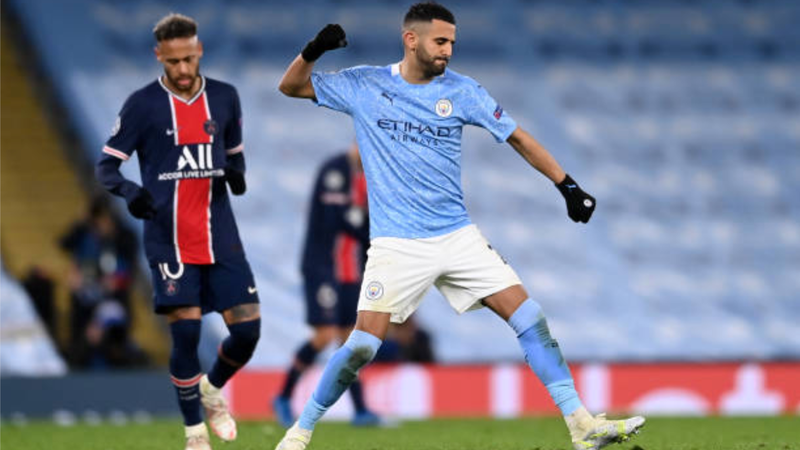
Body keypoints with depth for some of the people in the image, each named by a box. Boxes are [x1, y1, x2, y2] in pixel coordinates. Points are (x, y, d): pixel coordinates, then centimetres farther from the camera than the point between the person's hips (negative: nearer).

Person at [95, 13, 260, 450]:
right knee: (186, 332, -10)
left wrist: (236, 174, -4)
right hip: (168, 241, -3)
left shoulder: (224, 98, 7)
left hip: (221, 240, 3)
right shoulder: (143, 104, -4)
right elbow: (106, 164, -2)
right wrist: (129, 191, -23)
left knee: (247, 330, -3)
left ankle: (212, 389, 29)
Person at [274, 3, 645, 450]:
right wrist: (314, 49, -16)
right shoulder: (363, 86, 0)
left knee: (530, 317, -7)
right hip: (396, 243, -2)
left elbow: (517, 136, 8)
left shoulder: (461, 90, 2)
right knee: (364, 344, -13)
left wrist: (568, 186, 5)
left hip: (458, 236, 3)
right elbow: (291, 86, 5)